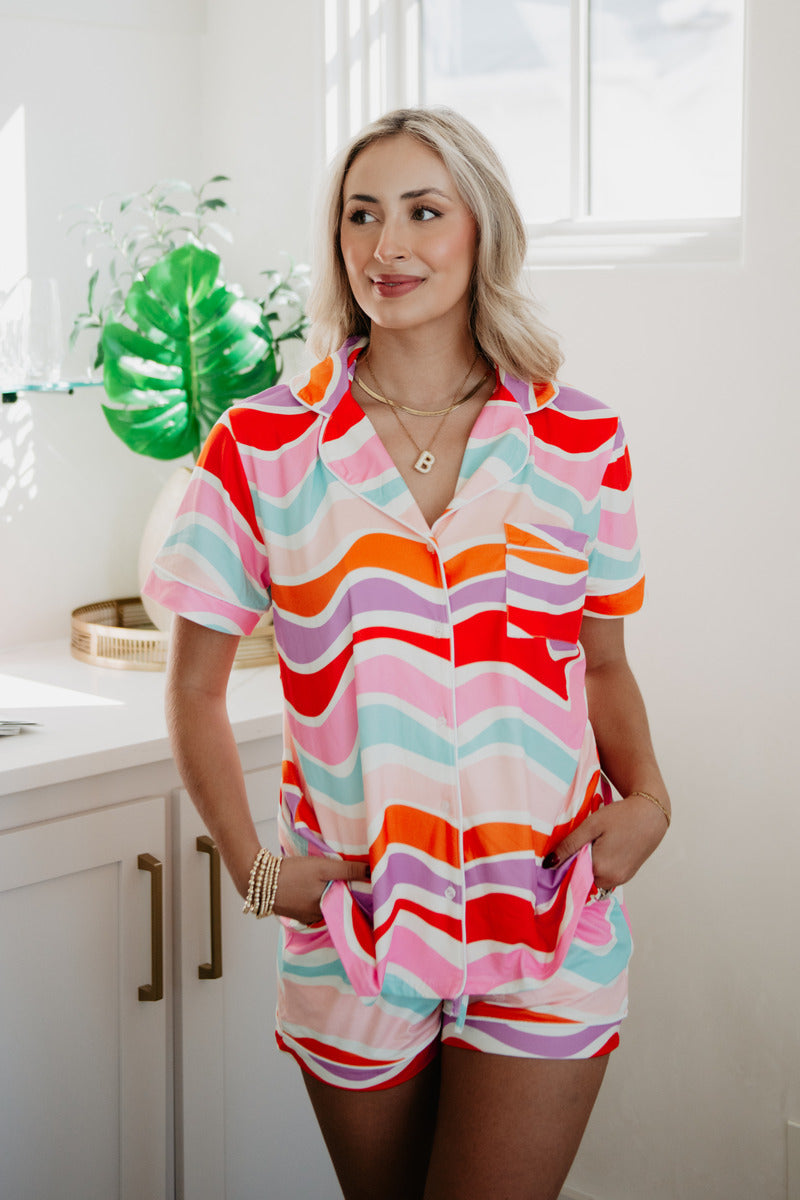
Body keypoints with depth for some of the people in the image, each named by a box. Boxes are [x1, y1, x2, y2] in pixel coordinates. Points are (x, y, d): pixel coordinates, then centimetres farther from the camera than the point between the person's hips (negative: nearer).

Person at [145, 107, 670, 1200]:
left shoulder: (579, 441, 1)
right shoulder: (263, 446, -2)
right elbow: (195, 687, 5)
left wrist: (646, 797, -6)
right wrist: (252, 865, -5)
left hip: (549, 918, 0)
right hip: (351, 927, 1)